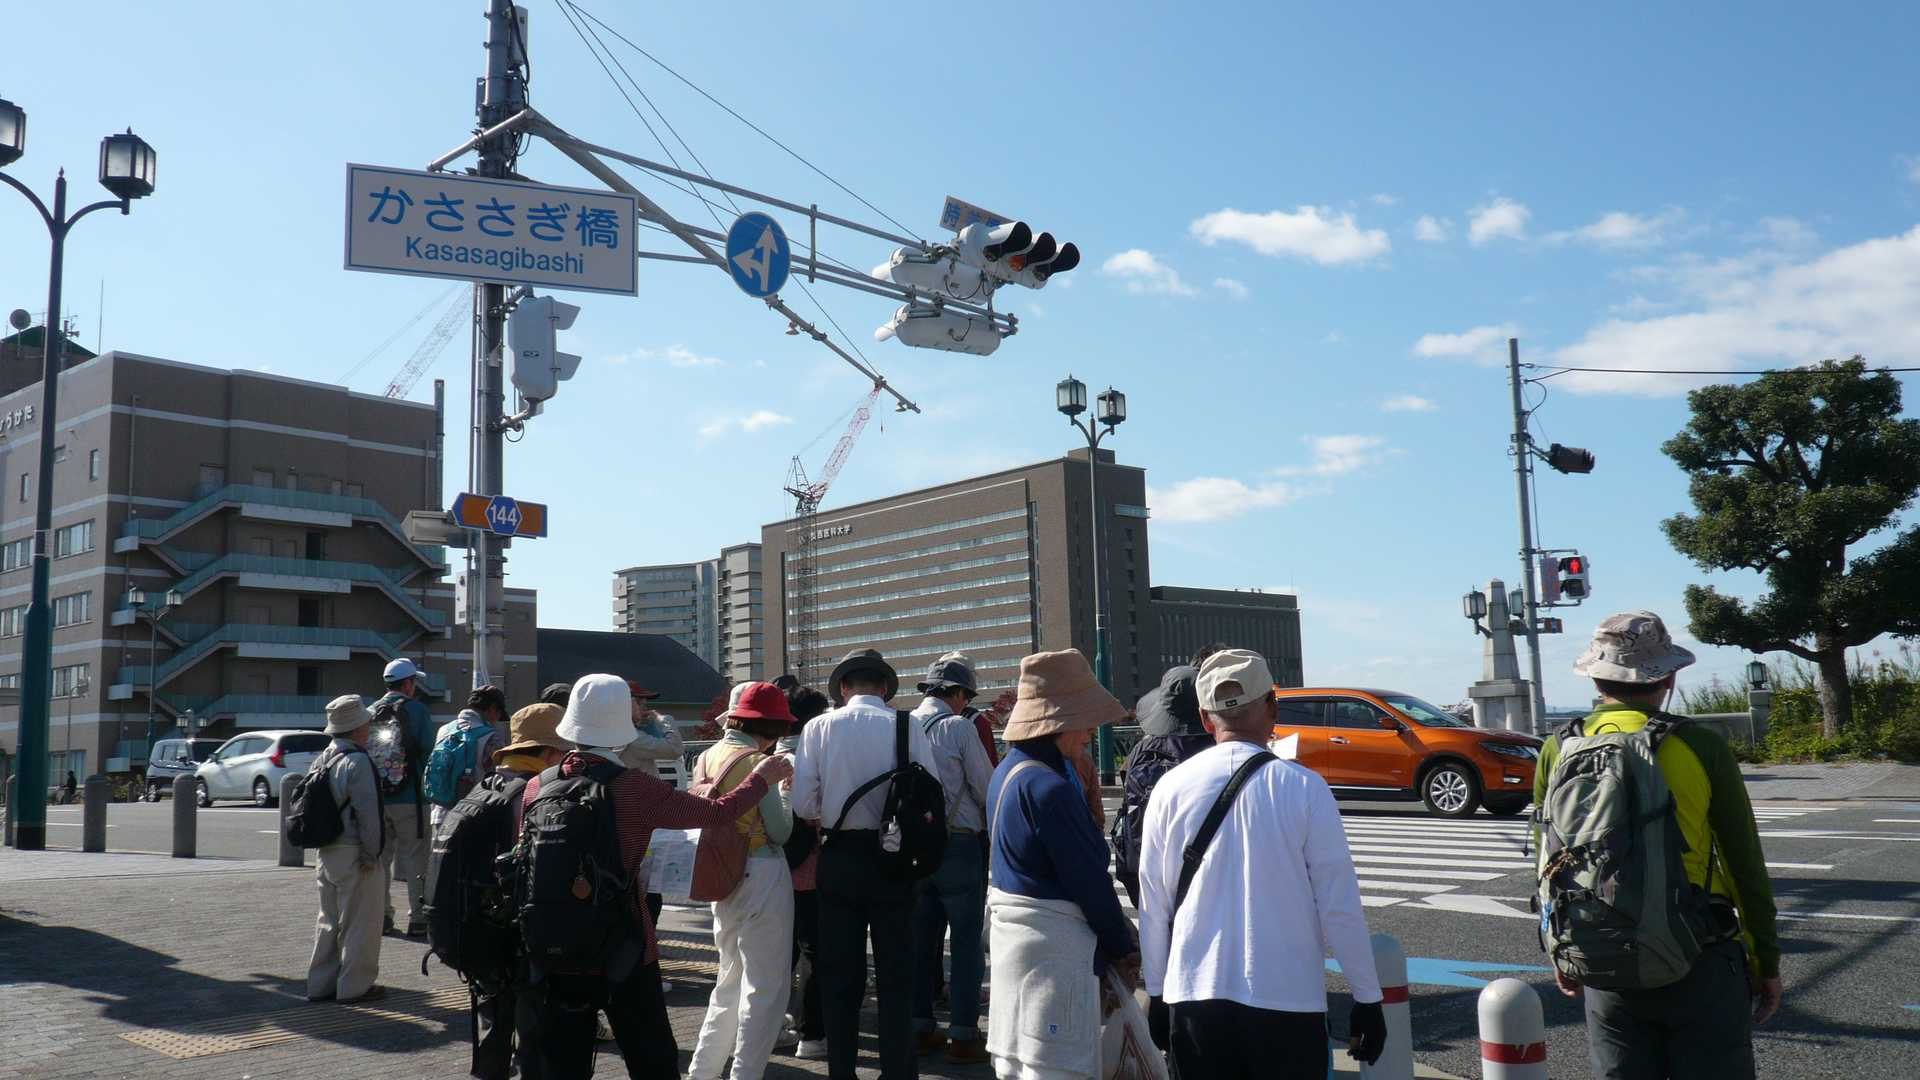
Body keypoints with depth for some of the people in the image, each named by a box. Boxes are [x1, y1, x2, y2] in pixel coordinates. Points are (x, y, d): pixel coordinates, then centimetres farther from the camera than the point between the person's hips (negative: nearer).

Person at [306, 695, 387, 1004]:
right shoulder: (356, 761, -16)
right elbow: (367, 812, -20)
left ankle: (321, 984, 23)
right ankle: (354, 986, 7)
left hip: (326, 852, 9)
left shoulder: (321, 761, 11)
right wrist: (371, 853, -14)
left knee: (329, 920, 17)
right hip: (353, 853, -9)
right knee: (360, 921, 1)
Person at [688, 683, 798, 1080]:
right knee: (766, 987, 1)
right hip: (762, 876, -8)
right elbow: (780, 831, -13)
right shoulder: (756, 761, -15)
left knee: (731, 980, 21)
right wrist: (784, 789, 3)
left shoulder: (707, 757, 8)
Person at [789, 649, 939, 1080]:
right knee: (896, 975, 9)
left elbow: (804, 803, -8)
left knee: (839, 975, 12)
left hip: (839, 858, 1)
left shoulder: (819, 727, -4)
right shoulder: (908, 727, -6)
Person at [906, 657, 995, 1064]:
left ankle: (921, 1029, 21)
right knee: (967, 941, 3)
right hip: (959, 844, -6)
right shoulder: (959, 726, -11)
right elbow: (987, 789, -7)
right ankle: (963, 1036, 5)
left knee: (922, 938, 13)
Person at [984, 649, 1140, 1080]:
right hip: (1053, 944, -10)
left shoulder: (1011, 769, 8)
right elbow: (1088, 878, -17)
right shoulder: (1049, 787, -23)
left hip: (1010, 928, 10)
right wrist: (1123, 947, -4)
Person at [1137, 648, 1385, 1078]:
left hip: (1193, 999, 2)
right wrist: (1367, 998, 4)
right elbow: (1340, 907, -7)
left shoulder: (1170, 788, -3)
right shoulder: (1303, 788, -9)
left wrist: (1157, 993, 14)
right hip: (1287, 1001, -2)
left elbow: (1153, 907, 3)